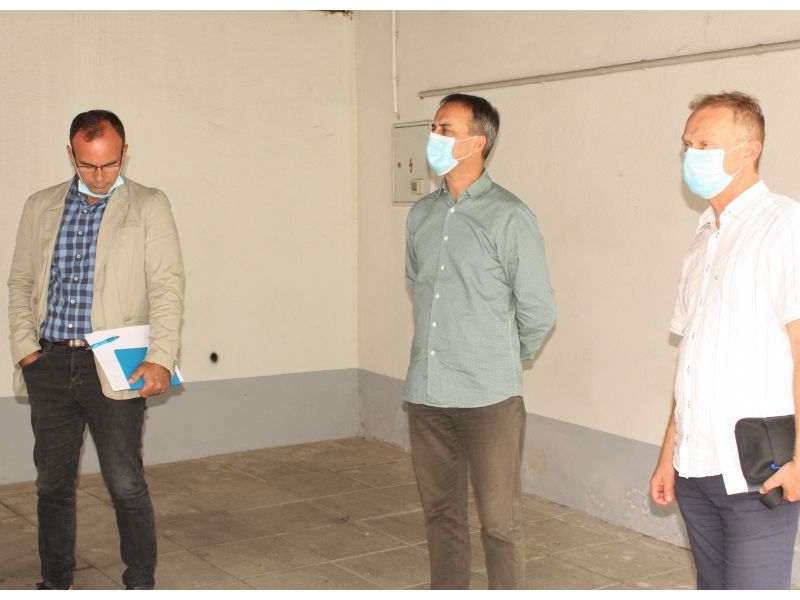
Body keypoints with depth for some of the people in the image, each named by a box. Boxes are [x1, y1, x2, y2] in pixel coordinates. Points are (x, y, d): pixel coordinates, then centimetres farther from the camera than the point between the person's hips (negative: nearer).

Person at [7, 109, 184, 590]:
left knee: (126, 484, -2)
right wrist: (25, 347, 1)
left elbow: (167, 286, -6)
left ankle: (141, 587, 14)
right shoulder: (40, 207, 13)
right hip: (49, 365, 4)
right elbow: (20, 283, 15)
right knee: (53, 483, 13)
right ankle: (56, 585, 29)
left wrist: (160, 358, -17)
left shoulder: (149, 207, 1)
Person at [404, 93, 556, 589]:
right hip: (426, 393, 6)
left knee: (500, 521, 4)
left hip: (488, 397, -6)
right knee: (441, 512, 16)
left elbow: (539, 311, -4)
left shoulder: (509, 217, -9)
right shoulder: (422, 214, 9)